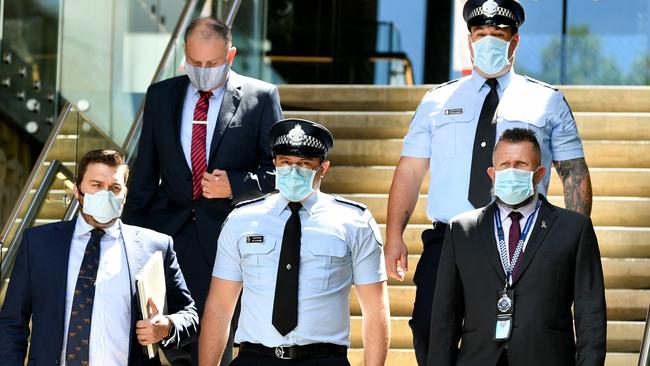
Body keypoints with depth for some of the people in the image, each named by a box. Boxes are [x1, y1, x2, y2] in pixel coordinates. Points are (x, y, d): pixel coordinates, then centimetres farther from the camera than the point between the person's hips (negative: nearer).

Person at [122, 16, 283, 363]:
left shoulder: (261, 97, 1)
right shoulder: (161, 96, 11)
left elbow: (278, 166, 3)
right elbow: (145, 172, 14)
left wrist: (235, 185, -14)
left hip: (225, 232, -2)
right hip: (168, 228, 3)